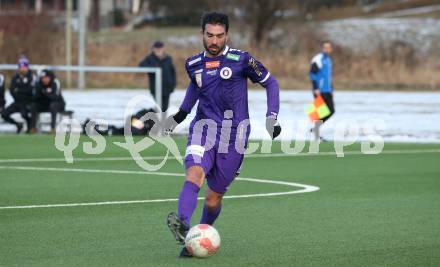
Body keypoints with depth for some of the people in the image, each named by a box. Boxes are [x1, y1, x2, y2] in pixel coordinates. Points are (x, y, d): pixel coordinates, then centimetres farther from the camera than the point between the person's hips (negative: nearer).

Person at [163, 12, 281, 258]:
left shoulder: (241, 60, -4)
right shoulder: (194, 64, 8)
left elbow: (270, 83, 6)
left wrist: (272, 117, -2)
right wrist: (181, 114, 28)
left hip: (233, 134, -2)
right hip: (203, 128, 2)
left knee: (214, 197, 1)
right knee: (195, 172, -29)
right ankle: (182, 225, -48)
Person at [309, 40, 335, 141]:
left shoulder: (328, 60, 18)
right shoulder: (317, 60, -10)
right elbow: (313, 74, -15)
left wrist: (331, 89, 23)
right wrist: (316, 89, -21)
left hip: (327, 91, 9)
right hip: (319, 91, -9)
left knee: (331, 111, 5)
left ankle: (316, 127, 17)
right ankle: (317, 136, -1)